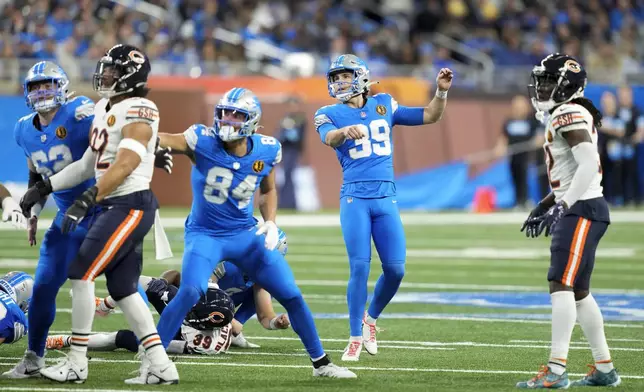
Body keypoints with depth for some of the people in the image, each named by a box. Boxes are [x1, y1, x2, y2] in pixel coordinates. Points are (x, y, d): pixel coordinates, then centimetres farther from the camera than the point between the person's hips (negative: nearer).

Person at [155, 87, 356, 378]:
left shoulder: (266, 151, -7)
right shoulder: (203, 141, -18)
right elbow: (164, 141, -32)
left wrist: (270, 222, -4)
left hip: (245, 234, 4)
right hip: (205, 234, -4)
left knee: (292, 296, 3)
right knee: (190, 292, -28)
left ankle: (321, 363, 20)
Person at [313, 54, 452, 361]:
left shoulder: (383, 105, 14)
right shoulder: (330, 114, 3)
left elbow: (429, 117, 19)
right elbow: (329, 138, -21)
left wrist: (441, 92, 1)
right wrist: (345, 132, -44)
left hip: (386, 198, 3)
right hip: (355, 198, -3)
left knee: (395, 269, -2)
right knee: (360, 268, -11)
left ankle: (370, 318, 24)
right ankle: (355, 338, -1)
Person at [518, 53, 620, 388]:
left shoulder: (570, 115, -13)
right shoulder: (564, 117, 18)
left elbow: (588, 166, -24)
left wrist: (561, 206, -27)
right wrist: (544, 206, 22)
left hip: (582, 210, -11)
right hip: (578, 210, 11)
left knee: (562, 286, -14)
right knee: (579, 292, 15)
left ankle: (556, 370, -18)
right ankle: (604, 369, 20)